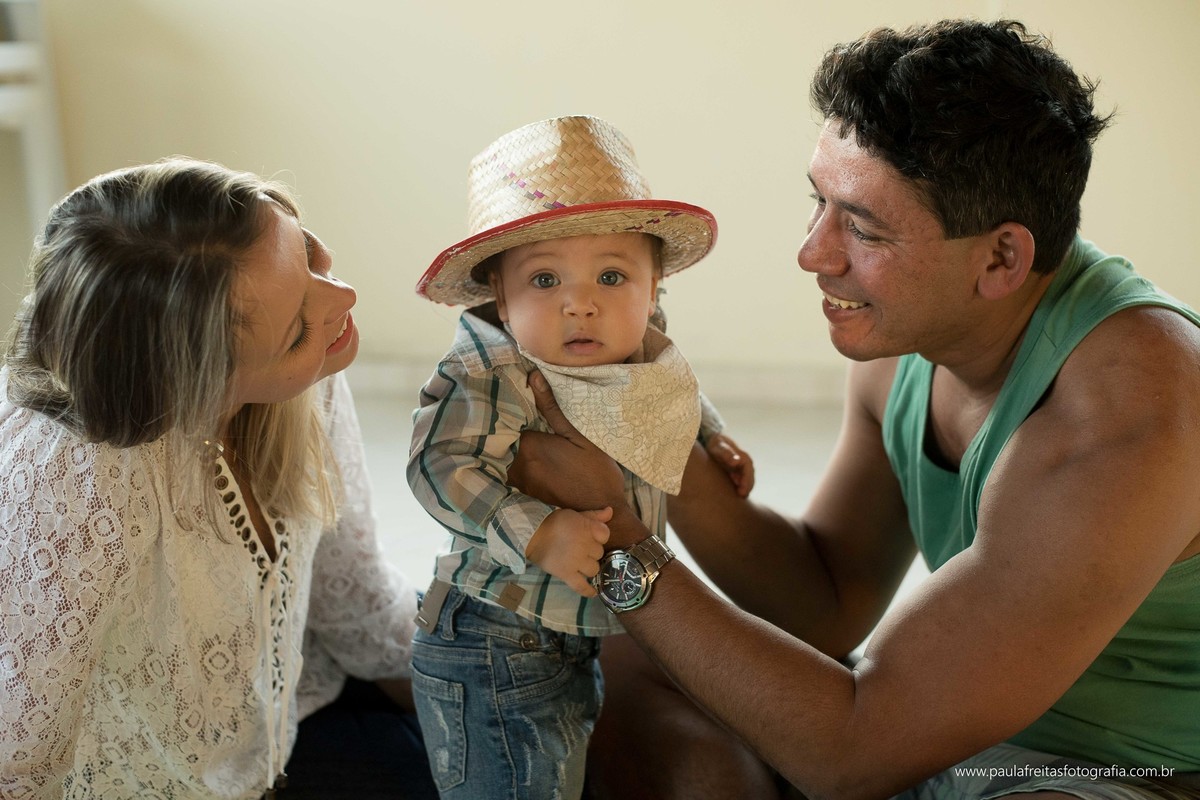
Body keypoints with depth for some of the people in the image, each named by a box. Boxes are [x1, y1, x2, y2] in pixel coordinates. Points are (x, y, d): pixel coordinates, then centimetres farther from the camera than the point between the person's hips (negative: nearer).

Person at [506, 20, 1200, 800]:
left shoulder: (1122, 428, -31)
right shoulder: (909, 327, -6)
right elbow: (829, 609, 3)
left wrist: (618, 530, -27)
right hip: (963, 721, 7)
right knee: (628, 678, 1)